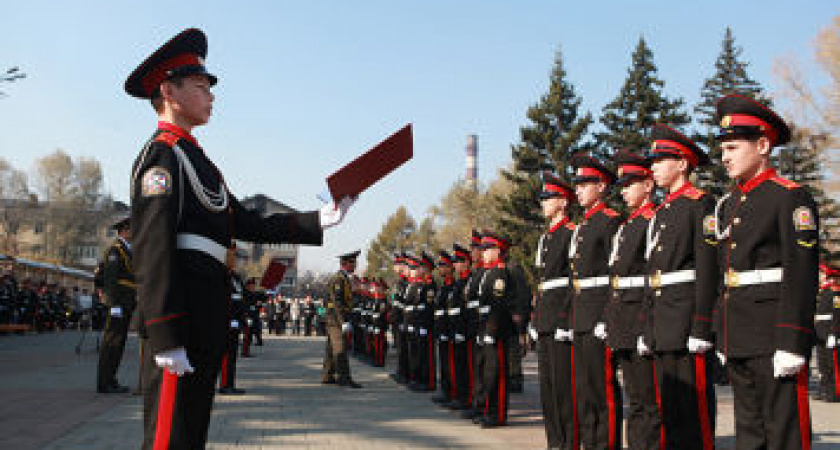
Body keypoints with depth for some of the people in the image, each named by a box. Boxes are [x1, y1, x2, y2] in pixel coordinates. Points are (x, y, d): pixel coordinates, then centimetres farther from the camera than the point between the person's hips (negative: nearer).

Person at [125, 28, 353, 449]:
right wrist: (166, 338, -24)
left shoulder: (194, 158, 24)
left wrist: (320, 220, 9)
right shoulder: (163, 152, -6)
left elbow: (251, 225, 19)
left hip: (206, 314, 10)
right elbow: (152, 247, -17)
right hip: (182, 314, -10)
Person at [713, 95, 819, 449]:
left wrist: (791, 344, -19)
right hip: (738, 340, 8)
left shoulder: (791, 198, -7)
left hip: (774, 338, -8)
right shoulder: (728, 204, 15)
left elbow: (802, 276, -14)